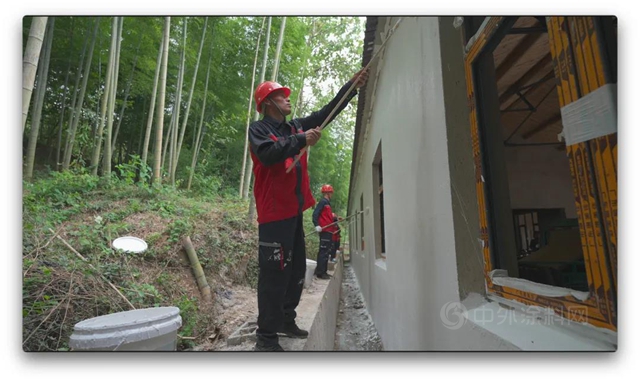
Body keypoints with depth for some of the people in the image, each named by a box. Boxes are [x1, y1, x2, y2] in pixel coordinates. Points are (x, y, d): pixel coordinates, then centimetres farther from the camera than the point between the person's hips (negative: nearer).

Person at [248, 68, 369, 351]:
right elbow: (269, 153, -23)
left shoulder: (296, 127, 18)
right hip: (274, 212, -8)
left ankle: (286, 320, 29)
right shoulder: (258, 129, -2)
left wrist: (352, 86, 18)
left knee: (296, 270, 14)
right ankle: (266, 336, 7)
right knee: (274, 273, -6)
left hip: (294, 211, 8)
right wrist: (302, 141, -22)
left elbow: (327, 112, 19)